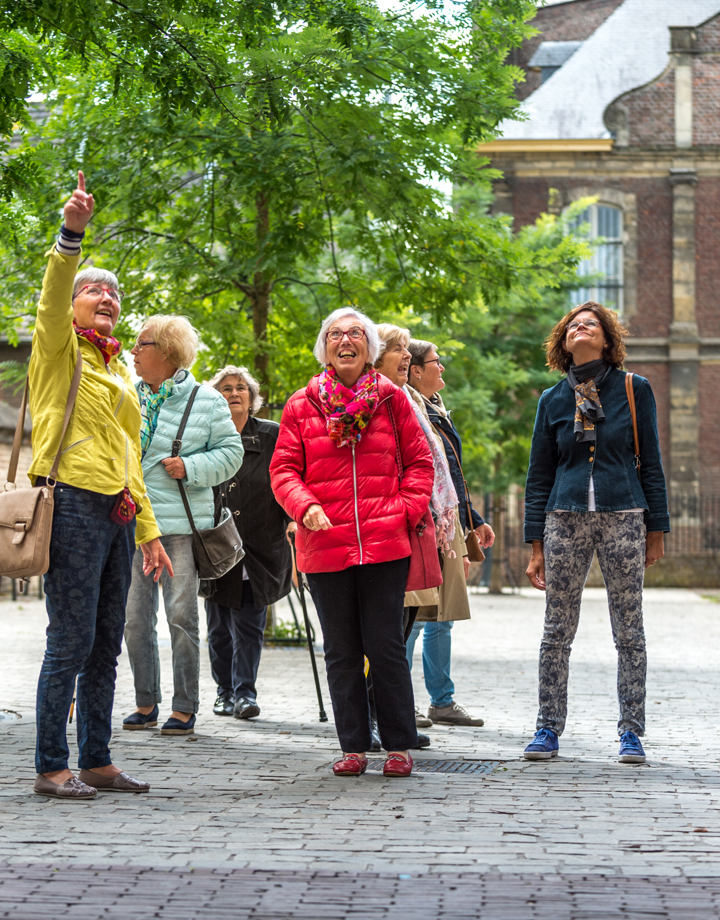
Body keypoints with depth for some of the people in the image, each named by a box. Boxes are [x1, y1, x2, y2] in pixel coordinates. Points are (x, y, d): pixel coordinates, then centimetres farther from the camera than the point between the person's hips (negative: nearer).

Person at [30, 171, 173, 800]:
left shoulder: (120, 369, 22)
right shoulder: (58, 348, 3)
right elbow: (52, 298, -19)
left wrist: (148, 531, 19)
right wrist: (72, 234, -35)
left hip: (117, 513, 7)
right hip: (74, 506, -7)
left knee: (106, 646, 9)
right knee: (71, 643, -9)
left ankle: (97, 760, 15)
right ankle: (51, 768, -4)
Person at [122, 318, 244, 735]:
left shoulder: (206, 400, 0)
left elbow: (231, 452, 1)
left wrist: (190, 468, -12)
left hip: (181, 524, -4)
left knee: (182, 614, -3)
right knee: (136, 615, 3)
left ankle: (185, 707, 5)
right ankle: (146, 703, 14)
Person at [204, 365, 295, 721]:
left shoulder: (273, 435, 5)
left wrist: (293, 517, -7)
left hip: (259, 548, -1)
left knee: (249, 624, -5)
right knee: (219, 625, 7)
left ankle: (245, 692, -1)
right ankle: (225, 691, 19)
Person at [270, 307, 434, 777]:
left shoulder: (391, 399, 7)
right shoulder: (302, 405, 7)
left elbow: (419, 461, 10)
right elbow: (284, 470, 5)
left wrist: (407, 510, -5)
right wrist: (305, 507, -13)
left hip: (385, 544, -1)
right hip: (325, 546, 1)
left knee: (386, 646, -1)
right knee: (341, 651, 6)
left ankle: (399, 745, 9)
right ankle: (353, 747, 13)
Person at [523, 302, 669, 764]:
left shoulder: (633, 389, 4)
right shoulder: (553, 400, 9)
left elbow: (651, 463, 5)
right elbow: (539, 475, 12)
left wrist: (656, 530, 1)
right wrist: (536, 545, 6)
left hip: (623, 517, -2)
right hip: (566, 520, 2)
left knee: (629, 631, 1)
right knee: (558, 631, 2)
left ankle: (632, 732, 7)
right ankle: (549, 729, 10)